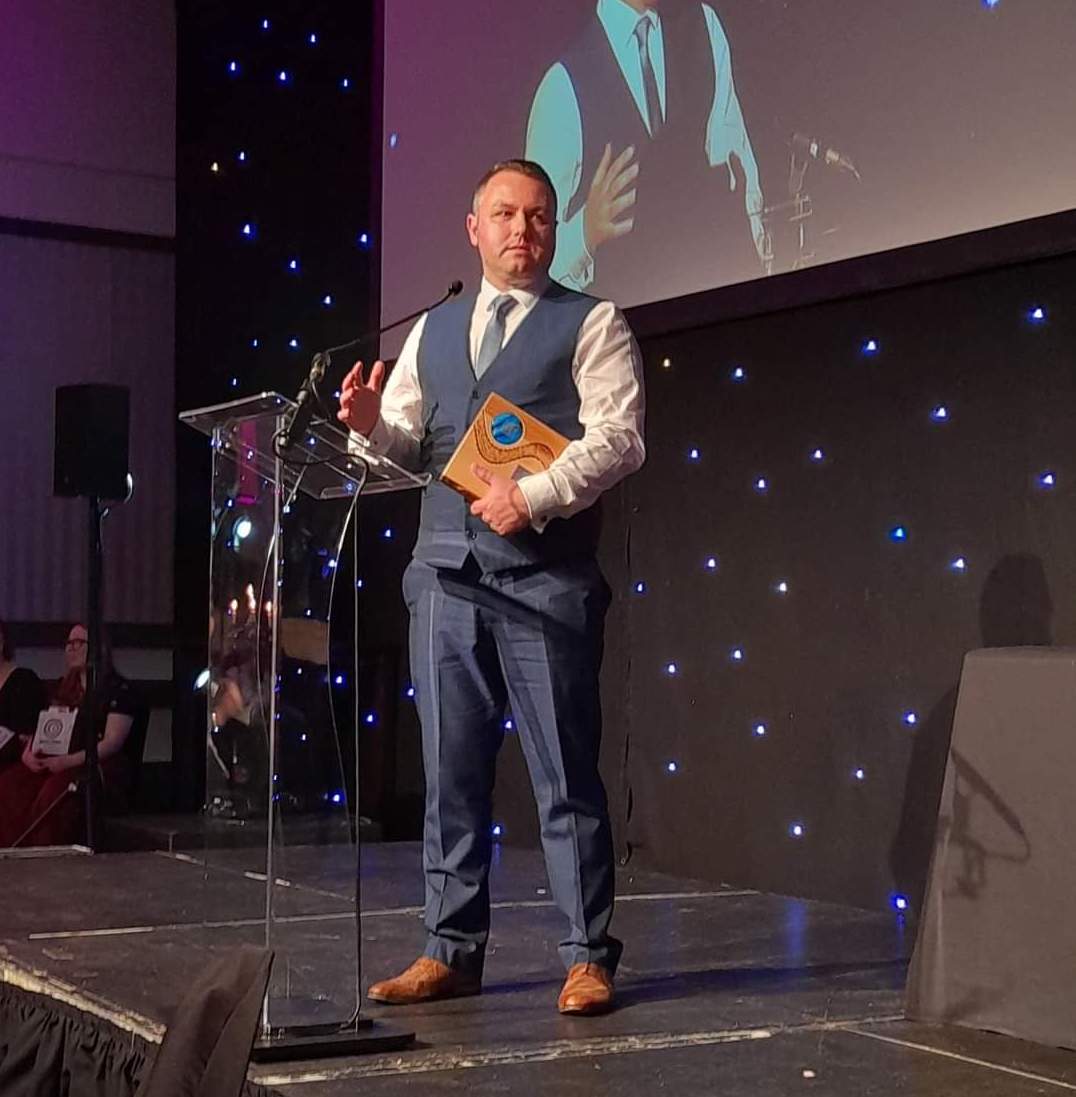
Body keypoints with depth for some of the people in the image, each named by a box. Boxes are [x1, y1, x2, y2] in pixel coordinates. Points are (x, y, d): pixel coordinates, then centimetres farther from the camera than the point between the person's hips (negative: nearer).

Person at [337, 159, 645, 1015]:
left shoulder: (592, 325, 3)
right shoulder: (433, 332, 18)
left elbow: (618, 437, -9)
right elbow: (409, 451, 17)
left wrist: (535, 495, -21)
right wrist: (371, 425, -5)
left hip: (545, 578, -5)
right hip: (446, 573, 5)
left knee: (566, 774, -1)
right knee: (452, 771, 9)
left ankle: (589, 958, 7)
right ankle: (453, 950, 18)